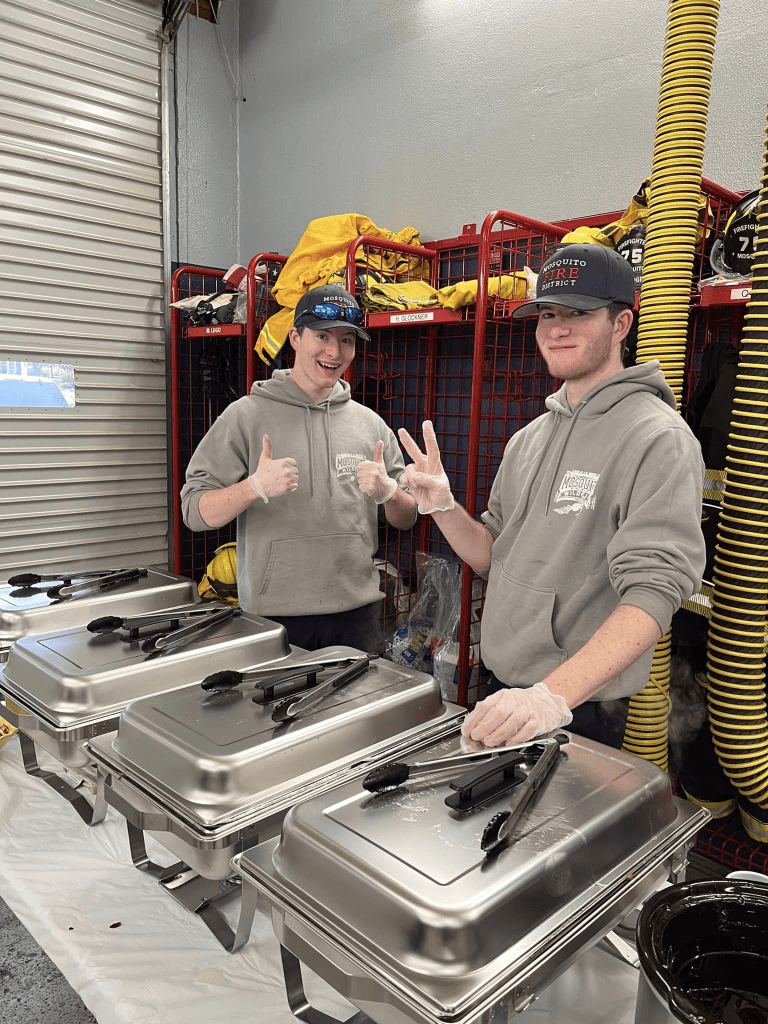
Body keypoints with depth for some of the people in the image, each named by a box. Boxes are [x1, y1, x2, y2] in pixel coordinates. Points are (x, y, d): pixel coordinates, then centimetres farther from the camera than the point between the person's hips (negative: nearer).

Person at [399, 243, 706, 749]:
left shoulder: (658, 440, -16)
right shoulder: (529, 438, 8)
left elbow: (654, 591, -27)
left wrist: (555, 694, -38)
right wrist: (443, 508, -6)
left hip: (583, 710, -7)